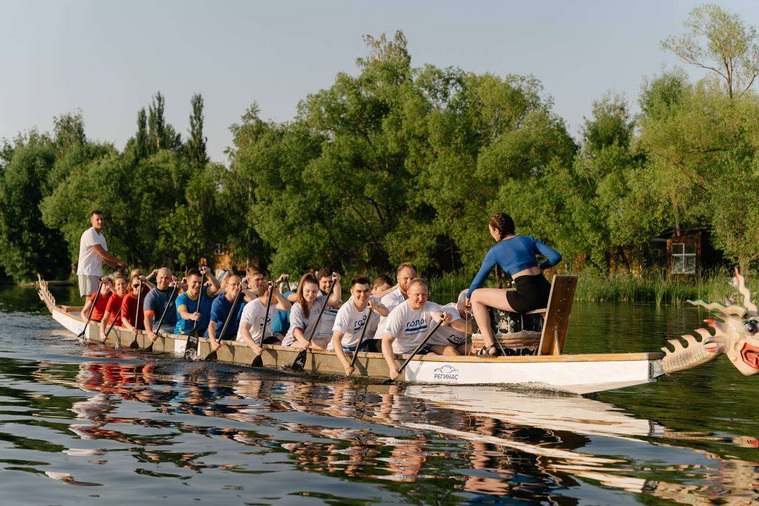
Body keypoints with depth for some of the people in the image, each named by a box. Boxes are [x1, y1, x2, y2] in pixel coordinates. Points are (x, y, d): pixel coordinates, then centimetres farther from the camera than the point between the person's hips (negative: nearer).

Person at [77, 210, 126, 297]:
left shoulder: (101, 237, 18)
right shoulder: (89, 234, -10)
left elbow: (105, 257, 15)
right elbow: (102, 253, -14)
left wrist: (118, 267, 0)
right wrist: (118, 262, -8)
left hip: (98, 273, 8)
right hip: (88, 272, -8)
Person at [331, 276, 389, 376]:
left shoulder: (373, 301, -8)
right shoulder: (345, 310, -26)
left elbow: (386, 313, -28)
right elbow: (336, 339, -34)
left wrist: (376, 307, -52)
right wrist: (346, 364, -48)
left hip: (364, 345, 5)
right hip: (344, 347, -5)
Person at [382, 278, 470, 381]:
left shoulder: (430, 307, -9)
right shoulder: (398, 313, -19)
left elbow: (438, 315, -33)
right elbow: (387, 341, -23)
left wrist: (445, 318, -60)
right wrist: (392, 367, -37)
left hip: (424, 344, 4)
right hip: (406, 351, -4)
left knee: (450, 350, -18)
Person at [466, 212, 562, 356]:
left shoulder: (495, 251, 8)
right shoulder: (529, 240, 17)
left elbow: (479, 279, 16)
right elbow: (556, 257, 8)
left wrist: (468, 296, 34)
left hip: (526, 298, -5)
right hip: (546, 296, 5)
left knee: (476, 296, 9)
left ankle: (490, 346, -2)